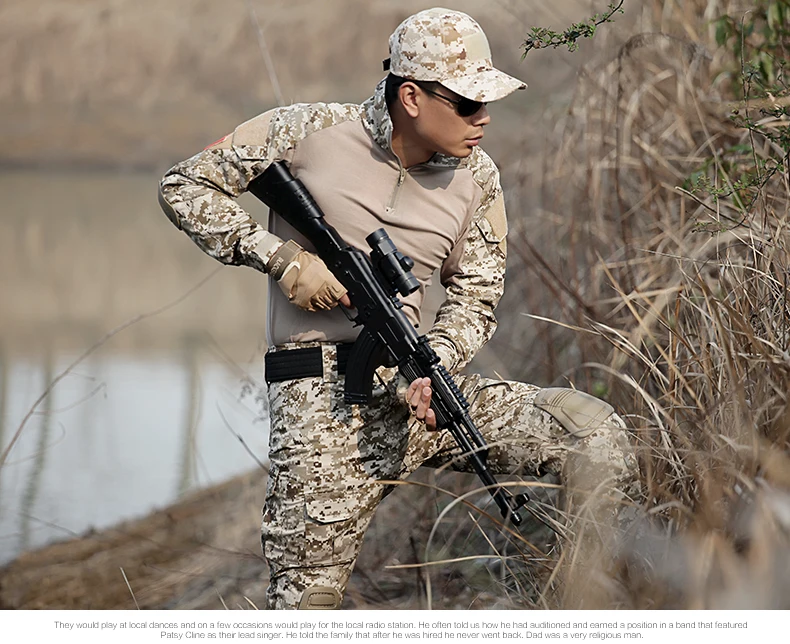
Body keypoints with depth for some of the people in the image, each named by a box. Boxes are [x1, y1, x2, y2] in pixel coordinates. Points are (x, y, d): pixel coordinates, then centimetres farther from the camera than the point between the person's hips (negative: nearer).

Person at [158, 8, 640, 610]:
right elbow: (184, 186, 0)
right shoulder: (310, 132, -7)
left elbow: (475, 300, 10)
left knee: (595, 431, -13)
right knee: (306, 599, -6)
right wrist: (283, 258, -11)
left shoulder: (477, 179, 4)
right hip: (323, 402, -4)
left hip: (415, 389, 4)